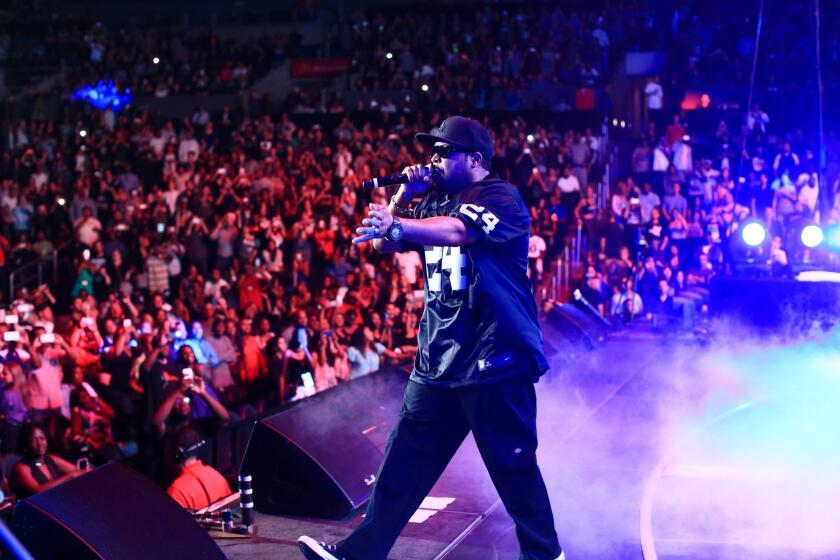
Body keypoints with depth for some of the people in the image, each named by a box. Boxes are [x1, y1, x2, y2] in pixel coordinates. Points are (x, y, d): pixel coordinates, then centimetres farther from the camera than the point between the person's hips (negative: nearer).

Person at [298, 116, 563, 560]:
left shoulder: (500, 198, -9)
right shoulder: (434, 202, 16)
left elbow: (458, 230, -28)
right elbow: (384, 244, 15)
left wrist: (398, 224, -42)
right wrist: (404, 196, 2)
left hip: (495, 357, -7)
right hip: (437, 359, 7)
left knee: (513, 465, 1)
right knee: (404, 462, 7)